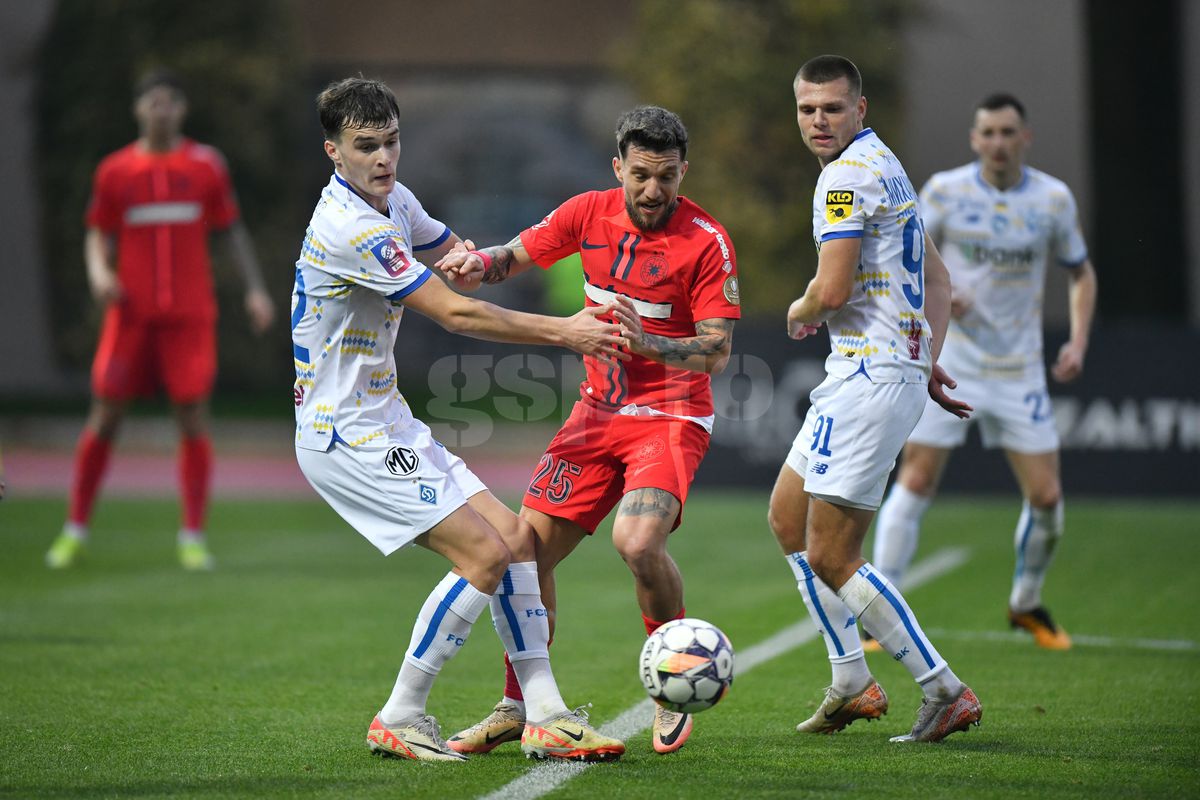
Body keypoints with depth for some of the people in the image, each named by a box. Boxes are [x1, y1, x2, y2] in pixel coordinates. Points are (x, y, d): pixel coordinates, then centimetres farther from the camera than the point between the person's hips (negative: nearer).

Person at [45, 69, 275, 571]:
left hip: (191, 315, 0)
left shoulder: (206, 165, 6)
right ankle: (75, 530, 13)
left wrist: (254, 289, 3)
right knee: (105, 417, 0)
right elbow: (98, 235, 10)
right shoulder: (115, 171, 5)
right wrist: (99, 271, -11)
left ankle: (193, 538, 3)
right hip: (131, 313, 0)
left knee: (193, 418, -5)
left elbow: (231, 231, 12)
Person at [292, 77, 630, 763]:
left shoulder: (394, 201, 8)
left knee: (514, 537, 4)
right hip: (346, 439, -10)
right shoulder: (349, 229, -23)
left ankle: (545, 716, 7)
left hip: (387, 424, 10)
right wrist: (562, 331, -14)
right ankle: (400, 720, -5)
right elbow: (455, 314, -22)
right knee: (484, 552, -15)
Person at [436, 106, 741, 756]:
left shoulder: (706, 241, -13)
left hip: (671, 419, -5)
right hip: (598, 411, 5)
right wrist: (480, 263, -10)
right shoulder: (590, 213, 1)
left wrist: (648, 342, -31)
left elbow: (718, 352, -14)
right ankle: (518, 706, 15)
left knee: (638, 542, -28)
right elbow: (517, 255, 13)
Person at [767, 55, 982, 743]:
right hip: (900, 366, 11)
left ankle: (947, 691, -7)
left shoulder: (849, 175, -14)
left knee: (830, 556, -9)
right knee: (788, 517, 18)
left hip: (871, 374, -11)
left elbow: (832, 289, -22)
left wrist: (799, 313, 0)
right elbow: (938, 280, 24)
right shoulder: (885, 167, 19)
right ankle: (853, 684, 20)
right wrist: (928, 358, 16)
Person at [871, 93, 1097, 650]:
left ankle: (1026, 605, 23)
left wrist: (1078, 342, 0)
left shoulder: (1054, 198, 1)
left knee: (1046, 498, -1)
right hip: (949, 364, -2)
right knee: (915, 483, -9)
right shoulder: (945, 190, -4)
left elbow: (1081, 273, 14)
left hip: (1019, 370, 2)